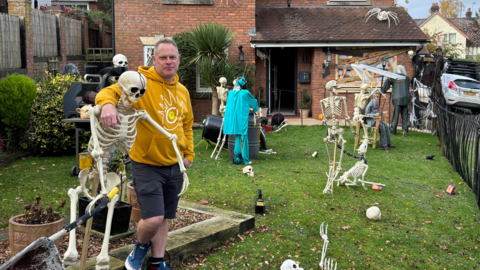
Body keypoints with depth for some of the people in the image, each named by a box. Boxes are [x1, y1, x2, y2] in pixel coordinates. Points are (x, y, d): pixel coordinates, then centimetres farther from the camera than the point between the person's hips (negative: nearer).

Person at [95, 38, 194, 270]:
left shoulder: (183, 91, 9)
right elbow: (109, 92, -21)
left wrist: (188, 154, 15)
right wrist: (108, 104, -43)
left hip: (174, 165, 6)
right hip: (147, 165, -6)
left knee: (164, 218, 14)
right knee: (153, 218, -11)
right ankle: (141, 245, 22)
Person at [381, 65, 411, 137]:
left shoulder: (394, 77, 5)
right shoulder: (407, 78, 15)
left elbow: (388, 80, -11)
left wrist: (383, 90, -2)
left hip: (398, 99, -3)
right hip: (406, 98, 3)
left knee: (396, 114, 1)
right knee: (405, 115, 5)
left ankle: (393, 130, 5)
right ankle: (405, 130, -6)